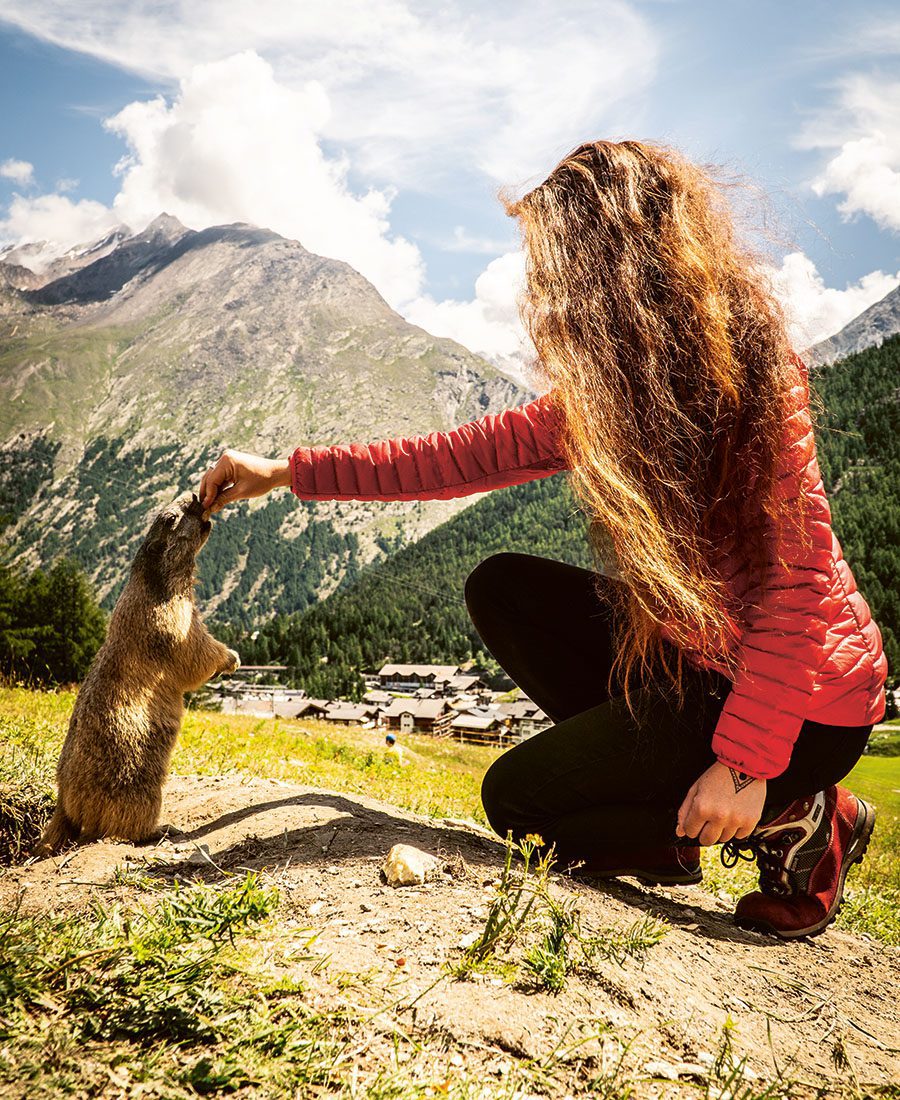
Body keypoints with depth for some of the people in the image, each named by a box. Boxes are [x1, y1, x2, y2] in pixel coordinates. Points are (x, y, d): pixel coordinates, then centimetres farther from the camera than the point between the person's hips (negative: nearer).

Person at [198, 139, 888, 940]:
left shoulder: (739, 364, -20)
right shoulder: (602, 394, 4)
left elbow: (800, 574, -22)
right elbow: (470, 454, 3)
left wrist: (745, 762, -25)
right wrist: (289, 472, 3)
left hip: (806, 701, -8)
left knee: (517, 799, -2)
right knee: (502, 590, 7)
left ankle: (796, 823, 1)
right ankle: (661, 815, 8)